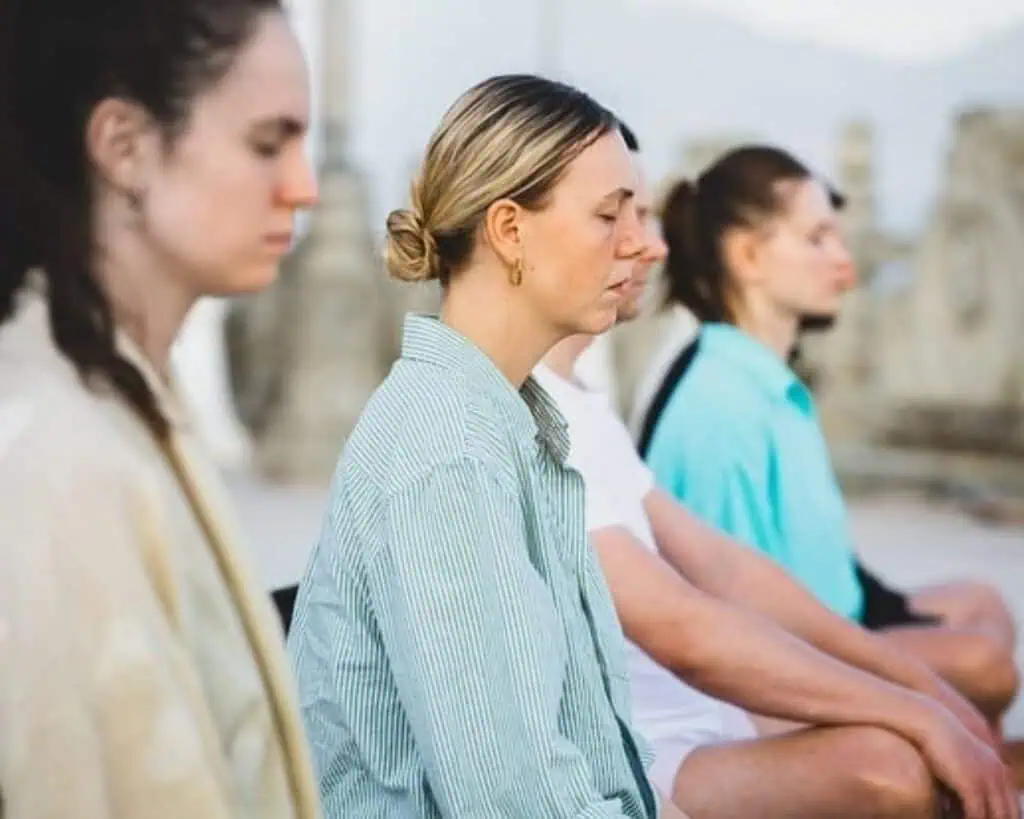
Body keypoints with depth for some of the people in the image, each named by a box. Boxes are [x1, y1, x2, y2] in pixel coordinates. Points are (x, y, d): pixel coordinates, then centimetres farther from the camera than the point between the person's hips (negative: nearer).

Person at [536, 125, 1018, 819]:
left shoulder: (580, 401, 14)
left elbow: (721, 569, 14)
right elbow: (681, 631, -25)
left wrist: (925, 688, 8)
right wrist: (916, 714, -18)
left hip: (697, 732, 10)